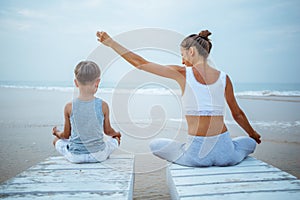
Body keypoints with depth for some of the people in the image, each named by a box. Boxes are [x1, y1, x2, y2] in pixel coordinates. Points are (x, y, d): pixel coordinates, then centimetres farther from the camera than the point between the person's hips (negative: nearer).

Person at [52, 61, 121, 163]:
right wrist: (116, 133, 26)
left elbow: (66, 135, 1)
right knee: (116, 138, 27)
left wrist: (57, 133, 25)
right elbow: (107, 131, 2)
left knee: (57, 140, 27)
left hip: (75, 157, 0)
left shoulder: (69, 107, -11)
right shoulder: (103, 105, -12)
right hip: (98, 155, 1)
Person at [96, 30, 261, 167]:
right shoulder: (223, 77, 3)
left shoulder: (183, 74, -5)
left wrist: (111, 43, 10)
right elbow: (237, 114, 15)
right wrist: (253, 135, 34)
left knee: (155, 145, 24)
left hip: (196, 155, -3)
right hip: (225, 155, 3)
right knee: (250, 142, 36)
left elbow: (141, 63, 0)